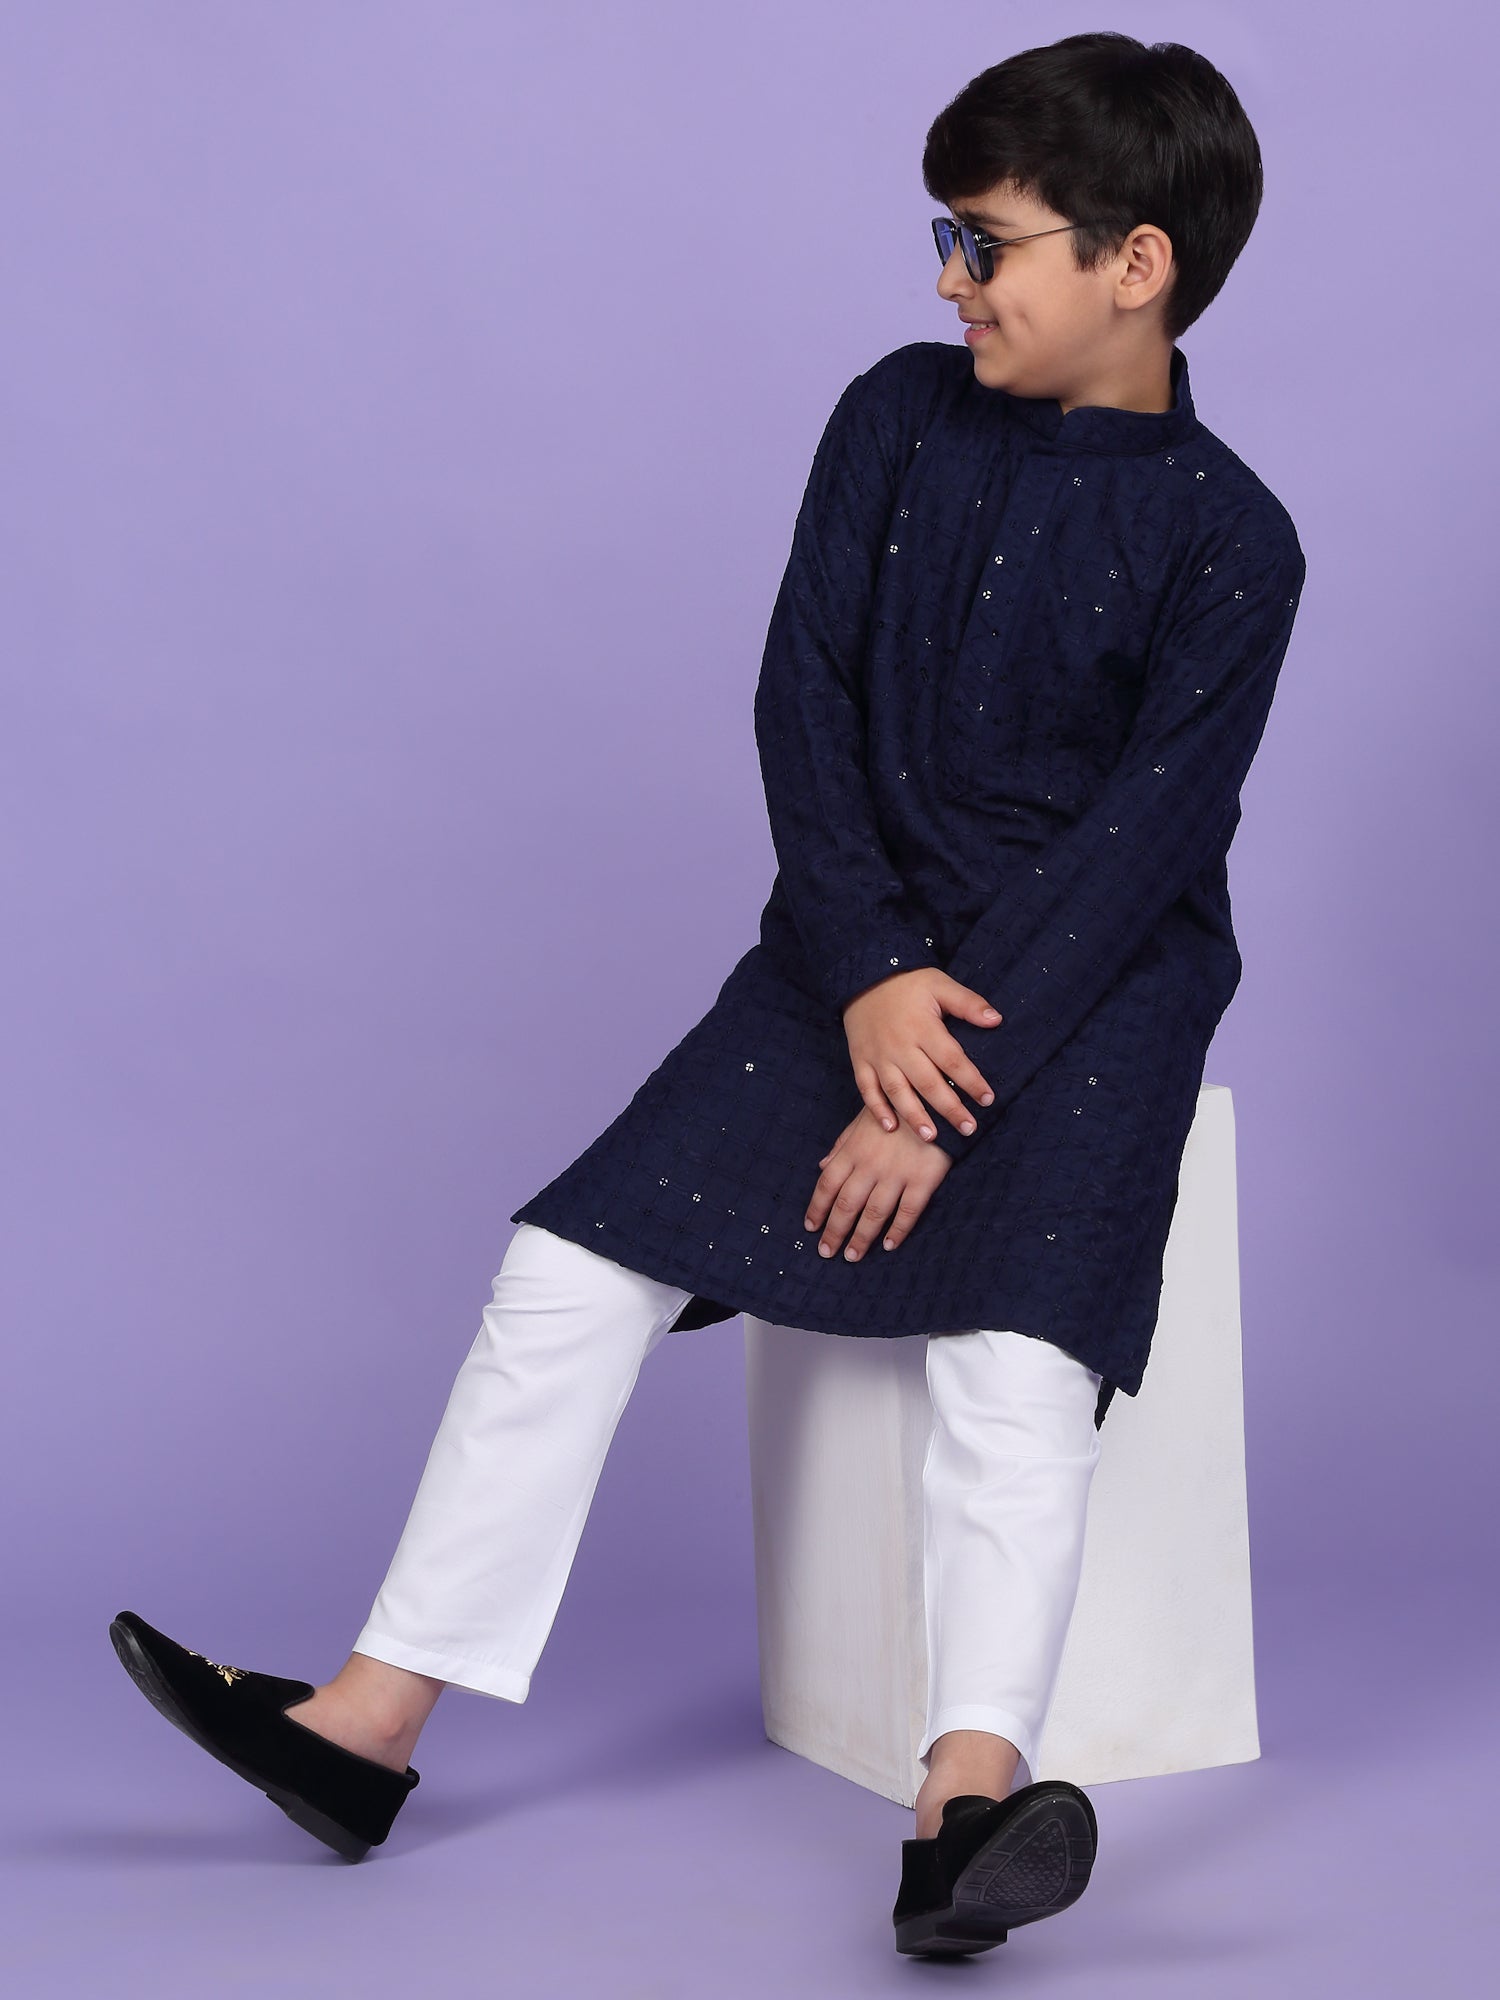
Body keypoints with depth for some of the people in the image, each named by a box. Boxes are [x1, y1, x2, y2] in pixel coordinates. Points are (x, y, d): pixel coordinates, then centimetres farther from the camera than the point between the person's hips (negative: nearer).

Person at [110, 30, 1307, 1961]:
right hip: (872, 941, 4)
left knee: (1019, 1337, -29)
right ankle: (372, 1721, -4)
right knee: (576, 1261, -9)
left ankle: (968, 1801, -33)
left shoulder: (1226, 538, -10)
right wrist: (868, 974, -13)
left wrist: (947, 1086, -22)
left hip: (1097, 967, -3)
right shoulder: (897, 415, 3)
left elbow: (1140, 833, -16)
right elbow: (803, 696, 0)